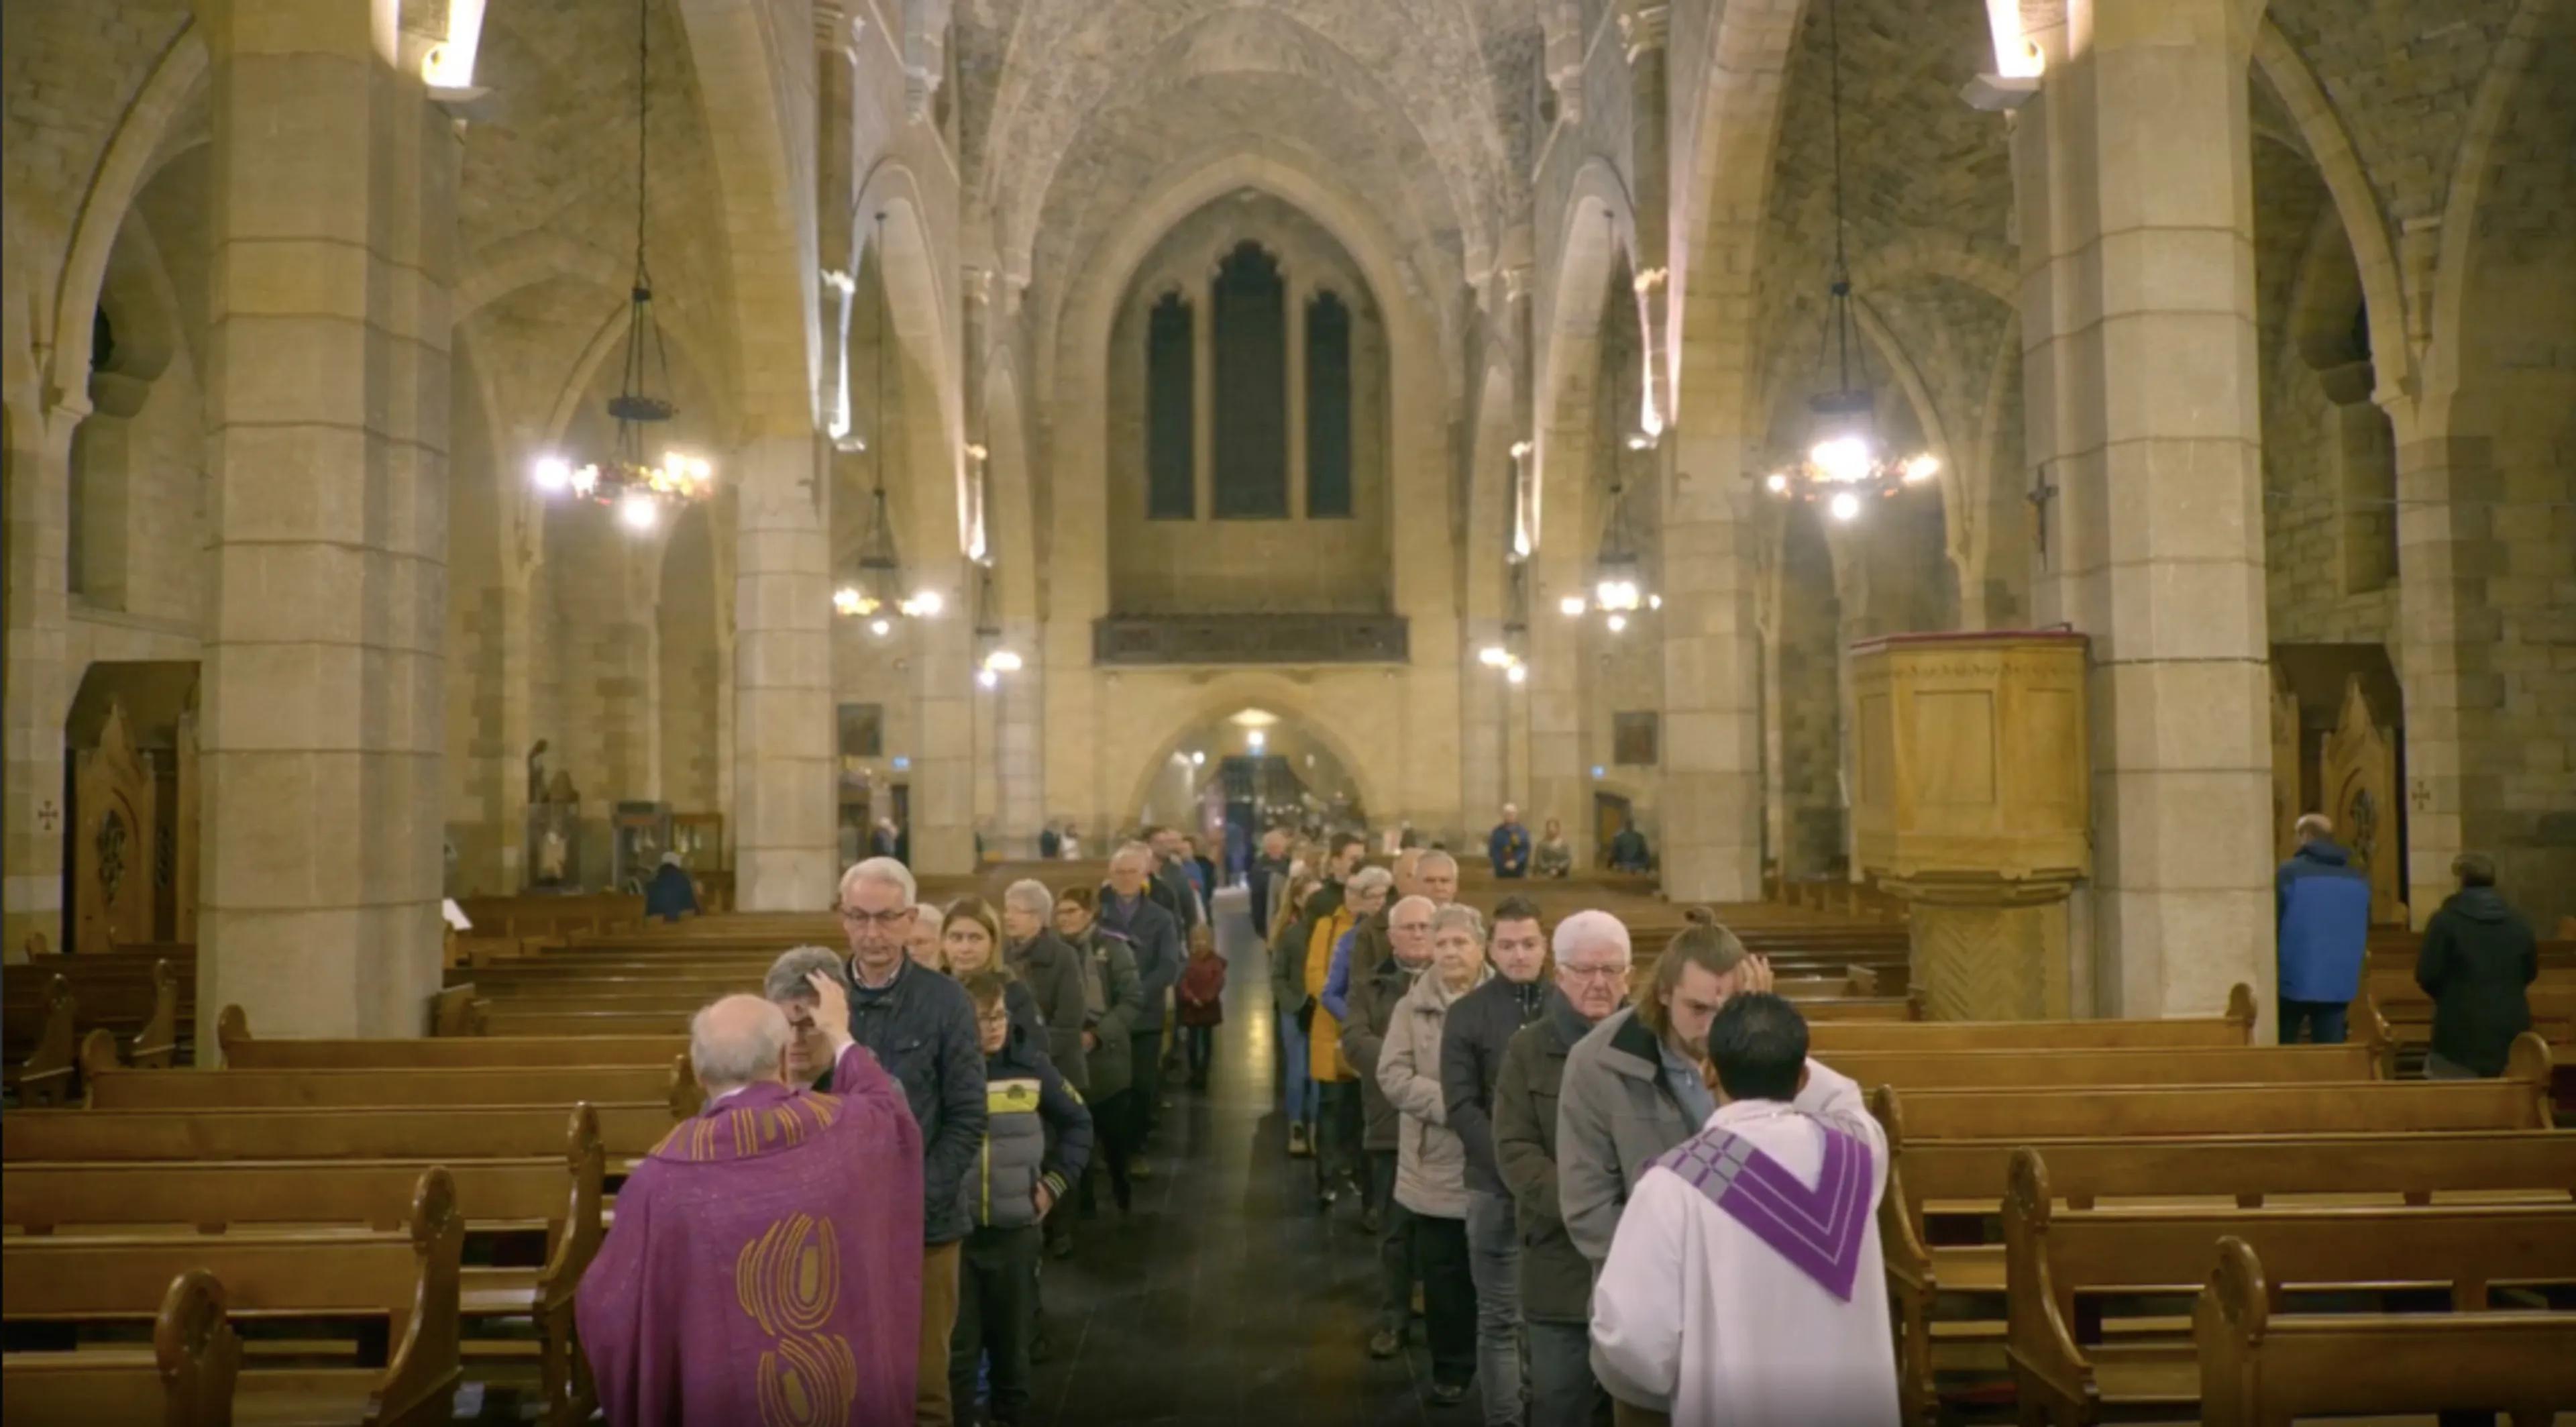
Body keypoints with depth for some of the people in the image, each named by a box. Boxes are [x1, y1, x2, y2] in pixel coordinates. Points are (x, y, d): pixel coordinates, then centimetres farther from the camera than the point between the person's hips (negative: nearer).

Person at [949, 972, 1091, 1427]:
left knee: (1012, 1337, 14)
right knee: (957, 1342, 4)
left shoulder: (1030, 1065, -2)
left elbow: (1077, 1122, 11)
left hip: (1016, 1230, 2)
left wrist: (1056, 1181, 4)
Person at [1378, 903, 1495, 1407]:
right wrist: (1449, 1103, -18)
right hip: (1437, 1167, 2)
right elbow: (1392, 1075, -7)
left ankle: (1506, 1367, 22)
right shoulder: (1412, 1007, 1)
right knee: (1445, 1275, 12)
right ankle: (1452, 1368, 28)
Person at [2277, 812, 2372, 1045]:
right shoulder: (2359, 878, 6)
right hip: (2339, 983, 4)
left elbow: (2272, 926, -7)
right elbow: (2364, 934, 16)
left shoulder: (2289, 872, -9)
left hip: (2293, 980, -3)